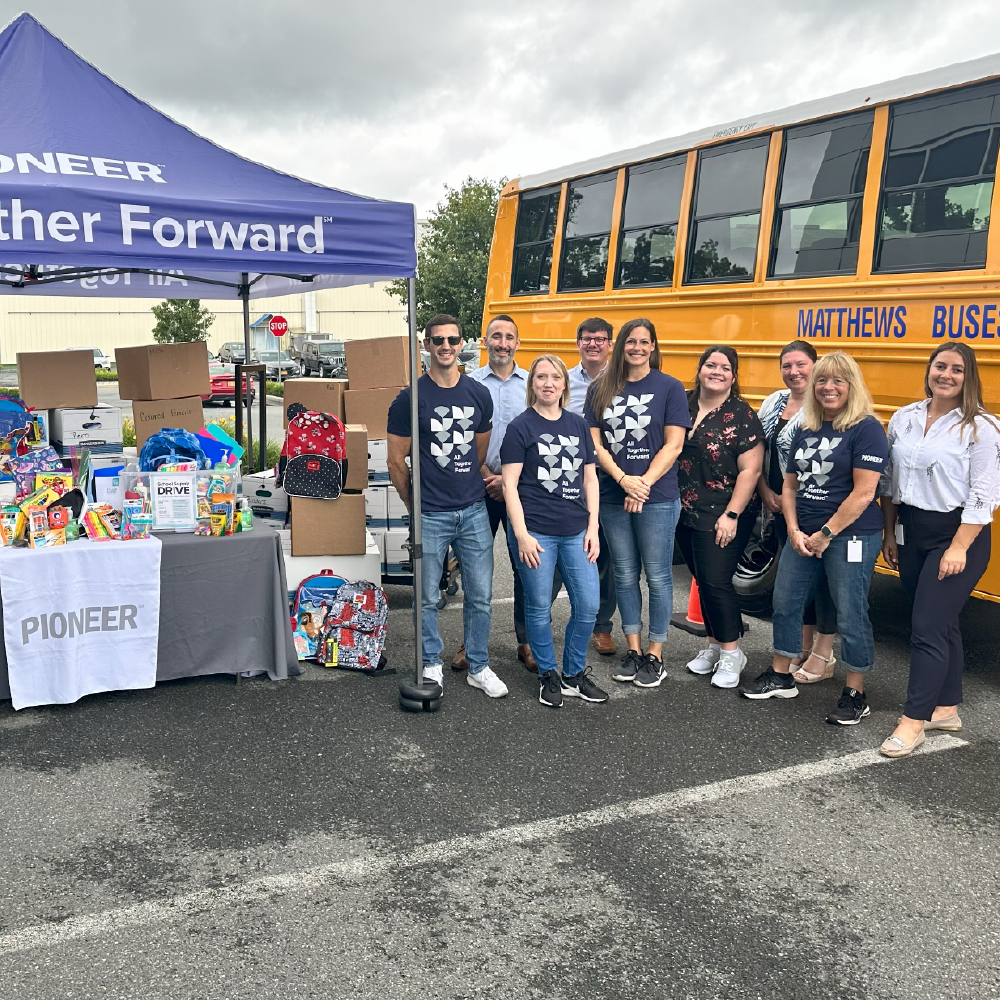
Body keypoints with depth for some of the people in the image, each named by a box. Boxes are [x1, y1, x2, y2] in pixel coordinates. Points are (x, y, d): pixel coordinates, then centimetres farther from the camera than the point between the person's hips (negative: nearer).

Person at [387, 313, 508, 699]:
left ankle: (478, 667, 24)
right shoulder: (410, 399, -6)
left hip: (474, 511, 3)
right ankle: (431, 666, 25)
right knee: (427, 597, 8)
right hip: (430, 516, -3)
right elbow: (396, 462, 0)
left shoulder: (479, 395, 5)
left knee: (480, 594, 9)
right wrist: (416, 505, 6)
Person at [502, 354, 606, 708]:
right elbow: (510, 484, -6)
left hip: (576, 532, 4)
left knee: (588, 605, 3)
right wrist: (522, 534, -12)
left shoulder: (578, 425, 12)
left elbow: (590, 479, 13)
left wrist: (593, 527, 5)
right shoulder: (520, 427, -2)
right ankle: (548, 676, 22)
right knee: (539, 608, 5)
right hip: (535, 531, -4)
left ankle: (574, 674, 22)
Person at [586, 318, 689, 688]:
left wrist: (643, 484, -15)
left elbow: (673, 445, -6)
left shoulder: (669, 387, -2)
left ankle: (655, 655, 16)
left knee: (658, 576, 3)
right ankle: (633, 650, 24)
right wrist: (623, 479, -13)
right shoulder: (600, 389, 6)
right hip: (612, 497, 3)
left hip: (657, 498, -3)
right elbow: (595, 442, 1)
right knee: (624, 575, 12)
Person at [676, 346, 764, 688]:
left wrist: (731, 515, -16)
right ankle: (714, 645, 27)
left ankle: (731, 652, 10)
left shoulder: (741, 416, -9)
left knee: (716, 581, -6)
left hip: (720, 517, -5)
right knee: (702, 580, 13)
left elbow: (750, 470, -12)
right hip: (685, 514, 5)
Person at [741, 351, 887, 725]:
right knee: (785, 603, 13)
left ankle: (856, 694, 17)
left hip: (850, 536, -7)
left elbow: (863, 492, -17)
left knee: (850, 616, 0)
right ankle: (780, 677, 30)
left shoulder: (866, 429, -10)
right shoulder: (805, 430, 10)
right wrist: (794, 531, -2)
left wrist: (826, 534, -15)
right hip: (802, 536, 7)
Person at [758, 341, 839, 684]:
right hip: (781, 505, 7)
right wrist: (765, 492, 1)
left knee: (821, 574, 2)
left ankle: (823, 655, 14)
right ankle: (804, 646, 29)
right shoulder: (773, 402, 10)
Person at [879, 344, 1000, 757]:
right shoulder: (903, 419, 6)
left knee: (929, 628, -8)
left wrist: (959, 548, -17)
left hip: (957, 536, -5)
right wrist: (890, 533, 11)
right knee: (942, 624, 16)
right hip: (911, 533, 5)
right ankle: (946, 709, 27)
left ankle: (913, 722, 0)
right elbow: (889, 481, 12)